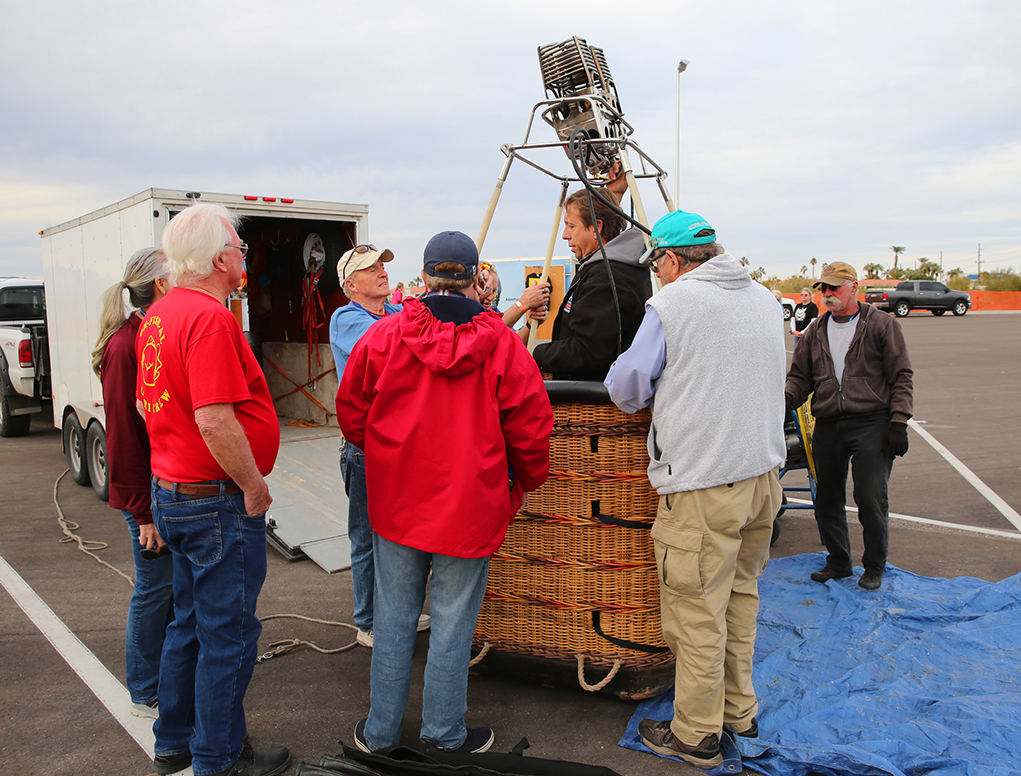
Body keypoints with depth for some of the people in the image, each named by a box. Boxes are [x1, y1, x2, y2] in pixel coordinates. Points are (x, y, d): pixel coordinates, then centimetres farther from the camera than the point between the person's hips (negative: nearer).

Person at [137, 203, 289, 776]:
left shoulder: (159, 314, 9)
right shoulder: (211, 317, -21)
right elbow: (214, 418, -29)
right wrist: (254, 486, -18)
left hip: (173, 490, 10)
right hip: (217, 501, -10)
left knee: (191, 623, 22)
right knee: (228, 633, 5)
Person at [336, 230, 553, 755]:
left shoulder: (383, 336, -5)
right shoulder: (502, 344, -10)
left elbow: (352, 413, 4)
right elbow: (530, 427, -6)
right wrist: (525, 482, 12)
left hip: (395, 503, 2)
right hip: (470, 508, -2)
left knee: (394, 620, 16)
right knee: (452, 625, 10)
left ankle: (380, 731, 32)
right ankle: (445, 736, 27)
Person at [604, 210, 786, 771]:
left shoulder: (672, 303, -10)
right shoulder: (764, 299, 12)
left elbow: (626, 386, -6)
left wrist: (641, 399, 16)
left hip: (702, 484, -8)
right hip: (763, 472, 8)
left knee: (697, 613, 3)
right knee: (739, 598, 20)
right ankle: (739, 712, 34)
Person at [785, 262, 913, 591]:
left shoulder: (882, 325, 1)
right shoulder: (815, 331, 13)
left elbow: (901, 377, 0)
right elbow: (800, 375, 15)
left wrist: (898, 422, -8)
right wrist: (787, 398, -7)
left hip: (872, 424, -4)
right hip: (828, 425, 5)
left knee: (871, 498, -5)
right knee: (827, 499, 9)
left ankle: (874, 566, 14)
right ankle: (838, 561, 26)